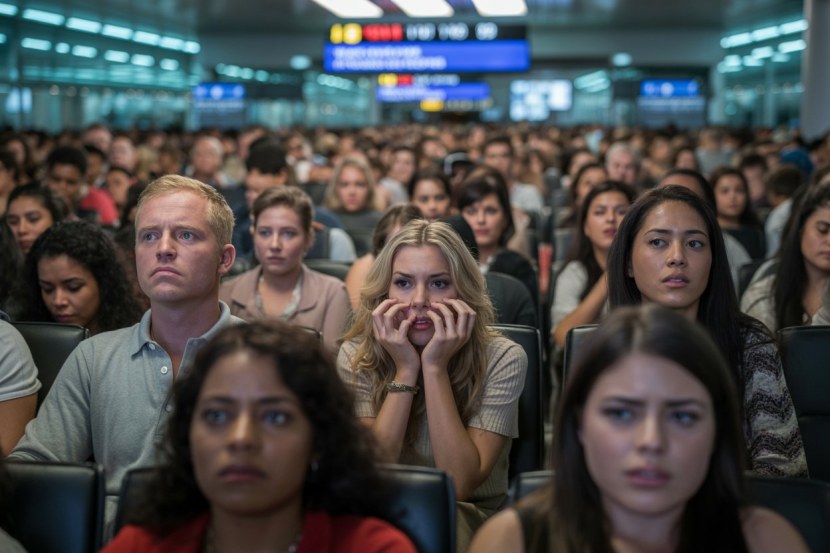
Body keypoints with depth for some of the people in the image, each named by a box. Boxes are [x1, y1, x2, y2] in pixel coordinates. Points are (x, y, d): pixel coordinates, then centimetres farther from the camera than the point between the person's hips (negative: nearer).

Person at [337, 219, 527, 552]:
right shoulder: (356, 356, -7)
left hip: (469, 521, 0)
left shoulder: (502, 359, -13)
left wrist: (435, 367, -23)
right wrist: (405, 370, -20)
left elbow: (460, 484, -20)